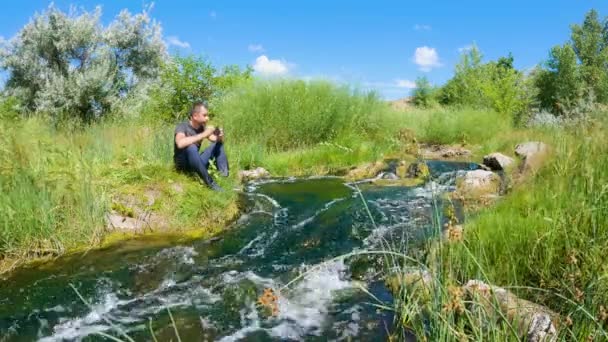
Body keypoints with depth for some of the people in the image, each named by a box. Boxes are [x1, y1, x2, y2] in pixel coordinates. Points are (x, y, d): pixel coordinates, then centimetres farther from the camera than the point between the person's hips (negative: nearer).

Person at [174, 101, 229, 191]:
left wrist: (220, 136, -21)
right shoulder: (182, 127, -18)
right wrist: (203, 135, -37)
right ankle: (209, 182, -32)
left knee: (218, 144, 3)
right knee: (191, 147, -36)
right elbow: (180, 143, -39)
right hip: (183, 164, -7)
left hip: (197, 164, 7)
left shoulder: (202, 127, 1)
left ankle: (224, 176, -14)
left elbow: (217, 140, 4)